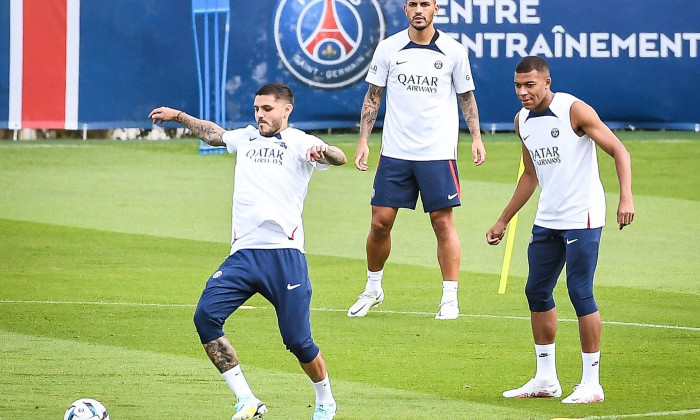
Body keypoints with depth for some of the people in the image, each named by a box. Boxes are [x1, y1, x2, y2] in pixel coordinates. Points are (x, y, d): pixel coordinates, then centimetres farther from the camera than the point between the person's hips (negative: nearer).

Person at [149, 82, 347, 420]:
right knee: (205, 316, -15)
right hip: (243, 253, 5)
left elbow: (339, 158, -16)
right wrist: (179, 117, 43)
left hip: (284, 255, -5)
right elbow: (214, 134, 40)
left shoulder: (298, 143, 1)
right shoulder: (245, 138, 19)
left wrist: (323, 151, -37)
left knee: (297, 340, -7)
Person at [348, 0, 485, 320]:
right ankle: (373, 289, 20)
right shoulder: (388, 48, 2)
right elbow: (373, 97, 8)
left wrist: (476, 137, -2)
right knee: (380, 221, 1)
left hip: (439, 153, -1)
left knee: (443, 222, -4)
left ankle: (450, 298, 1)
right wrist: (363, 141, 0)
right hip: (395, 152, 1)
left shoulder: (453, 51, 0)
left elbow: (466, 97, 9)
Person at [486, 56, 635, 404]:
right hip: (547, 219, 8)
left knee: (580, 293, -9)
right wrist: (503, 221, 23)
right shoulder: (522, 121, 9)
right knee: (537, 292, 9)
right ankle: (545, 379, 19)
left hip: (582, 218, -8)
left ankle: (591, 383, -3)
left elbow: (618, 151, -13)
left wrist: (626, 197, -28)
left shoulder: (575, 111, -13)